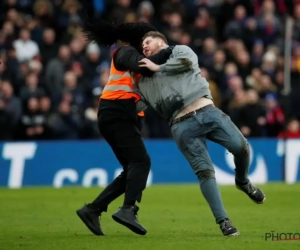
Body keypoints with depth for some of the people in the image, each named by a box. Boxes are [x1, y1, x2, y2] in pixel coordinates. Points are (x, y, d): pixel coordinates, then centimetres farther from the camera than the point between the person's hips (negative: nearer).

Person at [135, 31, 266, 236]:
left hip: (208, 112, -1)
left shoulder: (179, 51, 19)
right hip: (183, 125, 1)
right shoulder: (145, 80, 26)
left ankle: (243, 181, 14)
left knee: (241, 147, -18)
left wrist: (158, 67, 4)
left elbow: (188, 60, -5)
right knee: (205, 172, -14)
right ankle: (223, 221, -13)